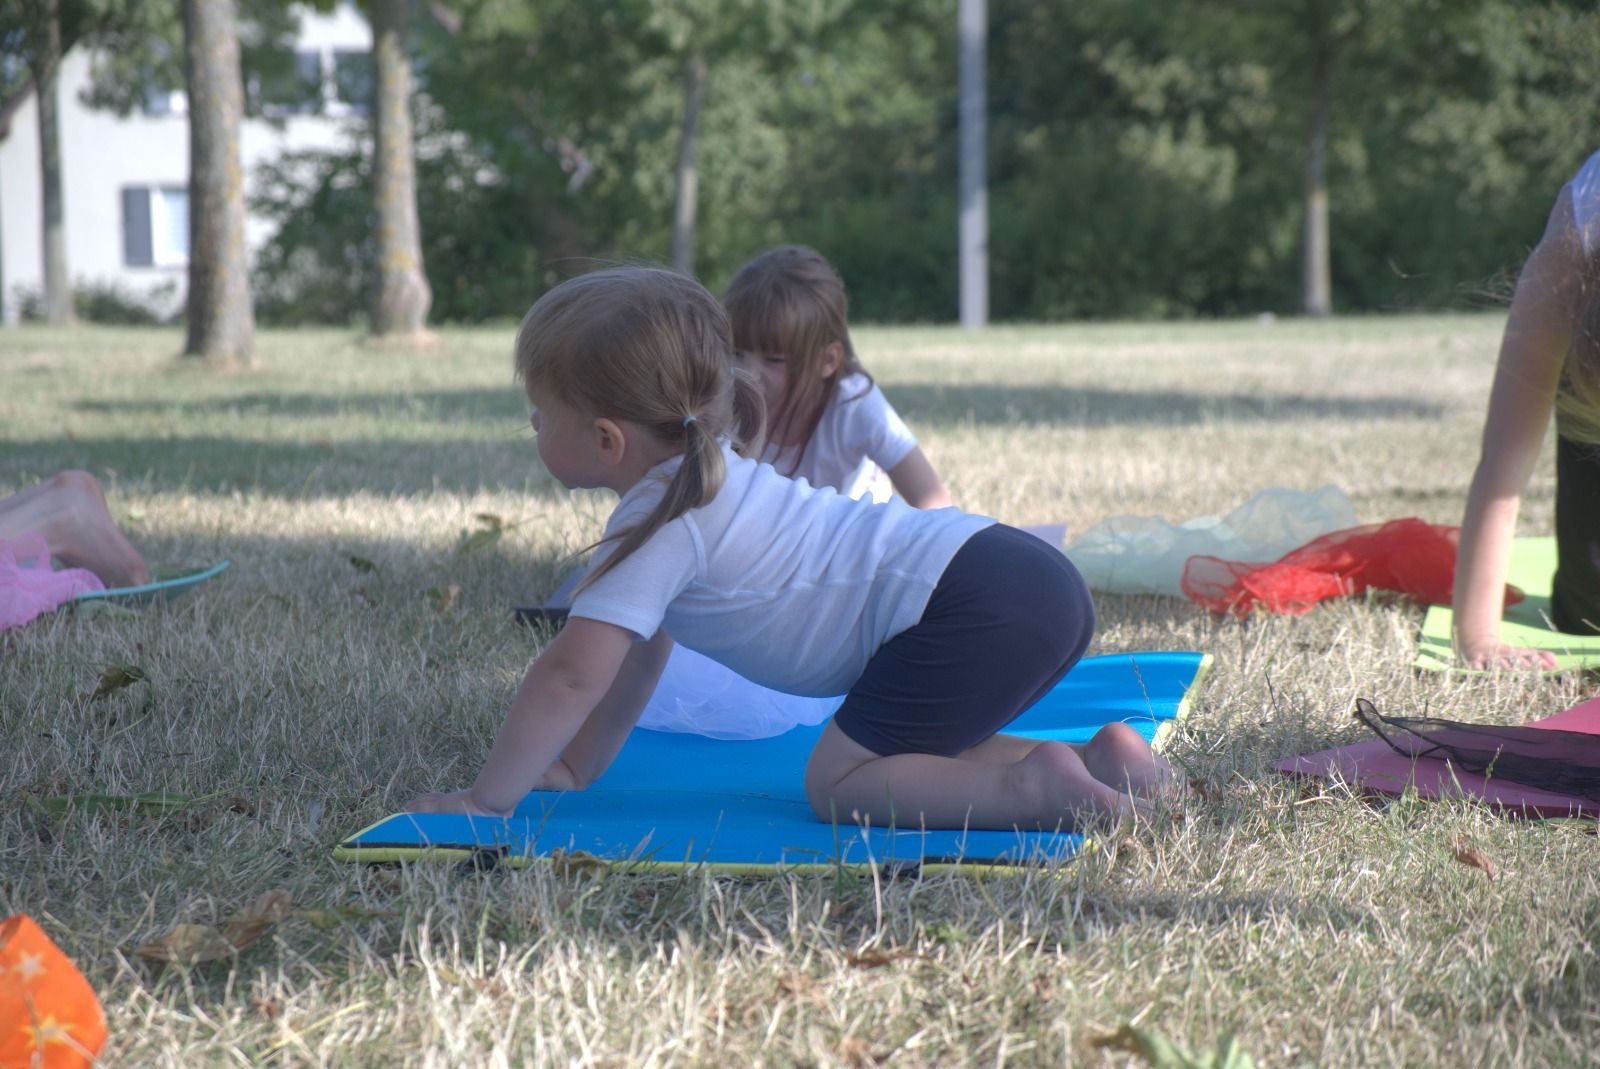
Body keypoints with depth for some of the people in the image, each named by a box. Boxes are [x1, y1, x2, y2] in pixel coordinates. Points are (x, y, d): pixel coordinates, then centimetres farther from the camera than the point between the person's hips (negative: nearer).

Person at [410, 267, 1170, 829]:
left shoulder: (660, 526, -8)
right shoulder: (705, 481, 22)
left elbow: (571, 675, -13)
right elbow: (638, 651, 31)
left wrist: (489, 796, -5)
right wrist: (578, 765, 30)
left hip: (972, 604, -10)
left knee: (838, 785, -5)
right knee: (901, 757, 22)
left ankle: (1037, 788, -17)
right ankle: (1100, 757, 10)